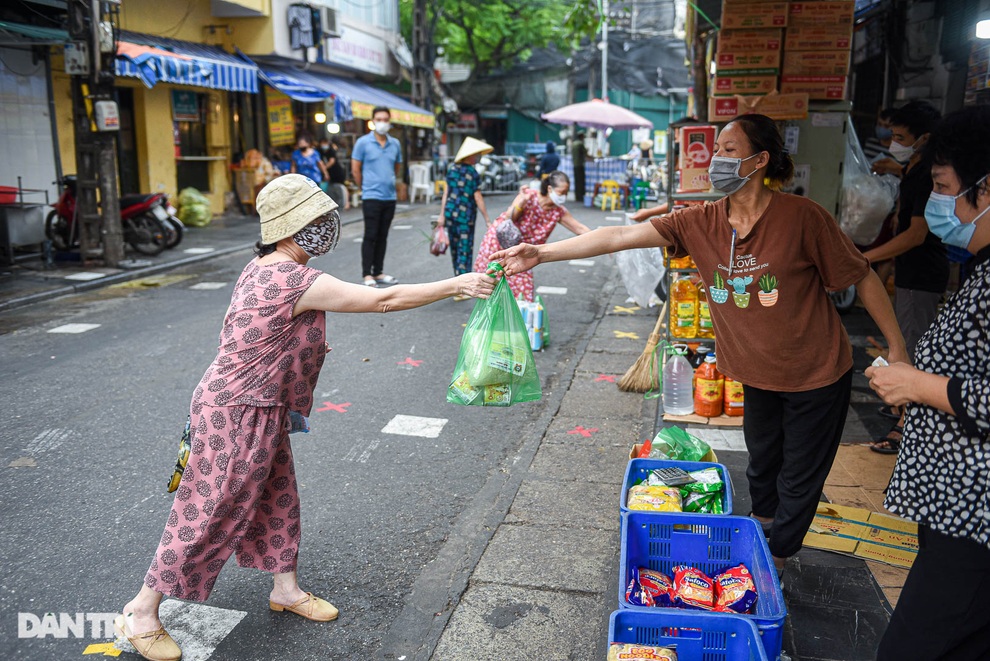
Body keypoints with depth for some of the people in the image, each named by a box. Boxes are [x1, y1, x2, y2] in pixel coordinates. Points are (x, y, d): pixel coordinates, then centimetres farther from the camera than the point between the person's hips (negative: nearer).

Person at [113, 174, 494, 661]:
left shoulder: (262, 268, 4)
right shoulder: (296, 280, -26)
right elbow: (383, 300, -26)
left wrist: (308, 345, 13)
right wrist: (457, 285, -22)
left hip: (258, 407, 10)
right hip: (237, 414, -10)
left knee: (277, 496, 20)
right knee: (213, 513, 3)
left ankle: (286, 589, 38)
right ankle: (141, 614, 20)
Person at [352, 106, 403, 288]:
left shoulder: (395, 144, 8)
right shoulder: (363, 142, -5)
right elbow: (355, 169, -1)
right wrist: (365, 187, 6)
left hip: (390, 197, 5)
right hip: (371, 197, -4)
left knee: (382, 237, 10)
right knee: (370, 236, -3)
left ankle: (378, 272, 17)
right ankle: (367, 274, 3)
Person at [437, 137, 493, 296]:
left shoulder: (452, 168, 6)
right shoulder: (472, 172, -10)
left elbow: (446, 192, 6)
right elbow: (478, 197, -11)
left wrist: (442, 214, 9)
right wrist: (487, 219, -6)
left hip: (450, 213, 6)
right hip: (466, 216, -6)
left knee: (455, 248, 16)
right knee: (465, 250, -1)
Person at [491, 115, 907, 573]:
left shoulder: (801, 217, -20)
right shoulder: (701, 222, -9)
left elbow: (861, 277, -10)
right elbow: (621, 236, -15)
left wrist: (897, 348, -7)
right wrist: (542, 253, -22)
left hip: (817, 375, -4)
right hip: (758, 373, 4)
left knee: (800, 478, 11)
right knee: (762, 462, 24)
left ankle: (773, 563, 32)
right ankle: (760, 527, 51)